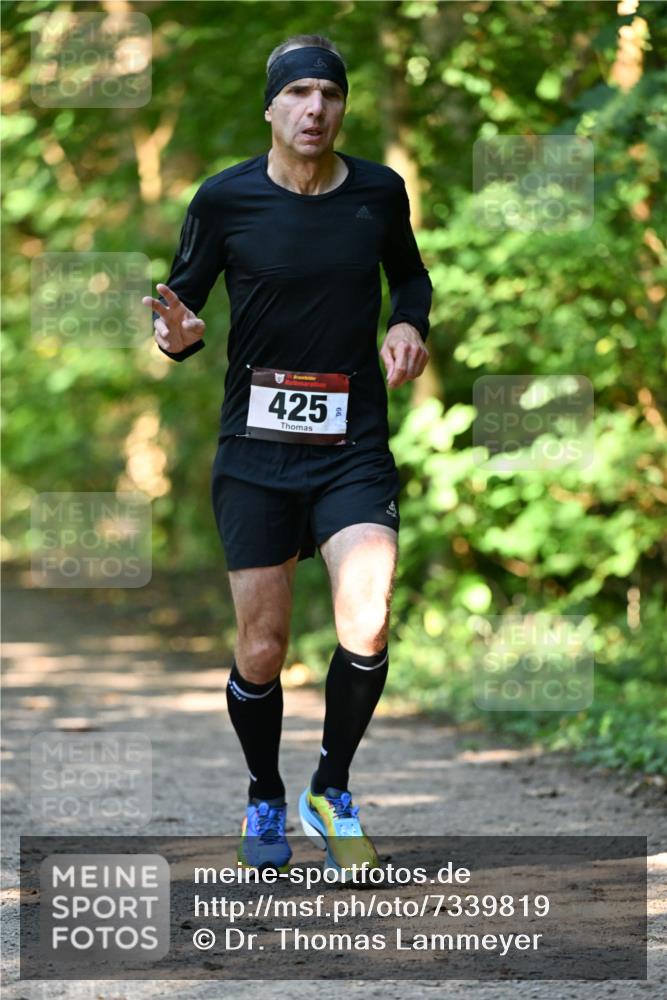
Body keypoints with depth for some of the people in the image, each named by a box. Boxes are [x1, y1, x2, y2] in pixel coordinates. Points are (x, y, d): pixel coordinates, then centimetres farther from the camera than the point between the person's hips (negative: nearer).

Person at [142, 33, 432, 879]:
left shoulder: (379, 192, 1)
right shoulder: (225, 199, -5)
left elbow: (410, 273, 21)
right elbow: (183, 297, 4)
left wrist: (408, 324, 0)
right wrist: (180, 332, -19)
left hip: (354, 450, 1)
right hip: (254, 452, -1)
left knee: (366, 627, -19)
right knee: (261, 650, 0)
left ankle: (330, 792, 4)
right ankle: (265, 801, 27)